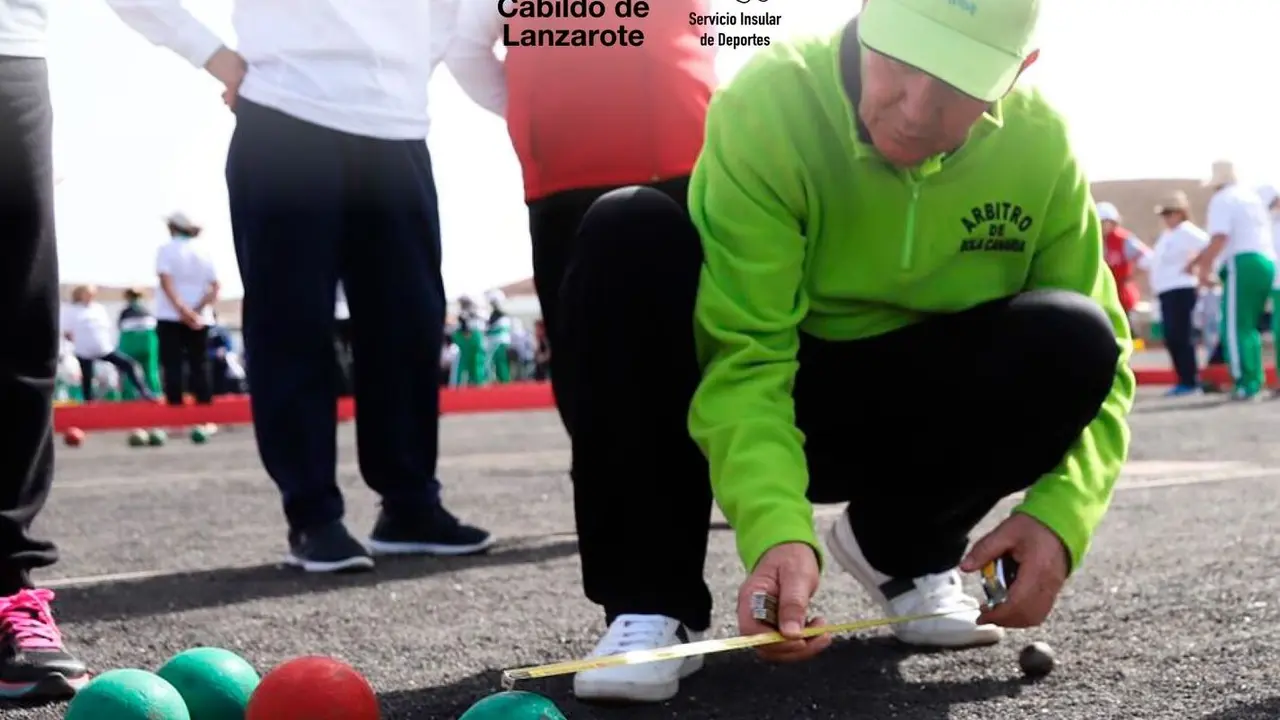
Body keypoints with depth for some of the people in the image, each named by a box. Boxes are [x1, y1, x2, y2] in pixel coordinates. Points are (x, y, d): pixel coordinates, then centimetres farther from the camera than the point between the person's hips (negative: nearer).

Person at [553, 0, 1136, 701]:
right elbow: (743, 357, -29)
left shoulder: (1040, 145, -14)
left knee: (1070, 340, -26)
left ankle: (903, 547, 3)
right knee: (631, 233, -29)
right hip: (763, 395, -2)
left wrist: (1058, 514, -27)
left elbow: (1101, 361, -9)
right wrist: (775, 531, -45)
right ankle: (654, 601, -20)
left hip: (916, 409, 2)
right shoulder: (769, 102, -24)